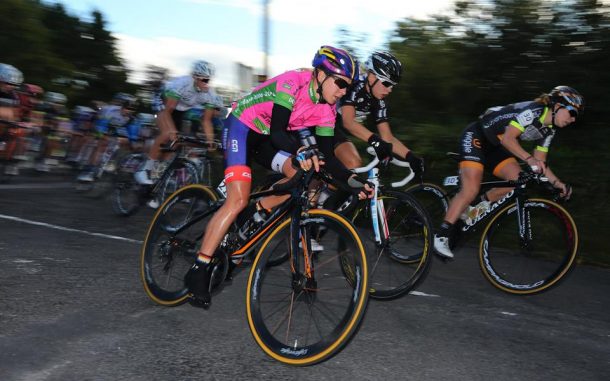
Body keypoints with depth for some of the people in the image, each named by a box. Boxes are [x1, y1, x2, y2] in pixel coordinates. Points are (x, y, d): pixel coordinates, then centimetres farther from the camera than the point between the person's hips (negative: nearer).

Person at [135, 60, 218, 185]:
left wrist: (211, 142, -28)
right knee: (167, 134, -28)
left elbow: (206, 120, -18)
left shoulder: (210, 95, -23)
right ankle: (145, 170, -19)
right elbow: (168, 111, -36)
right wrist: (172, 132, -49)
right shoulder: (182, 84, -36)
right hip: (165, 105, -5)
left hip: (183, 111, 6)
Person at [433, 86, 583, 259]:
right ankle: (441, 235, -14)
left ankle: (481, 205, 6)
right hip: (476, 136, -8)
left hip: (495, 147, 8)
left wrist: (557, 182, -7)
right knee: (471, 190, -19)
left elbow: (540, 164, 6)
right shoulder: (533, 110, -22)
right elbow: (508, 138, -32)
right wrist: (528, 158, -43)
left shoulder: (549, 130, 5)